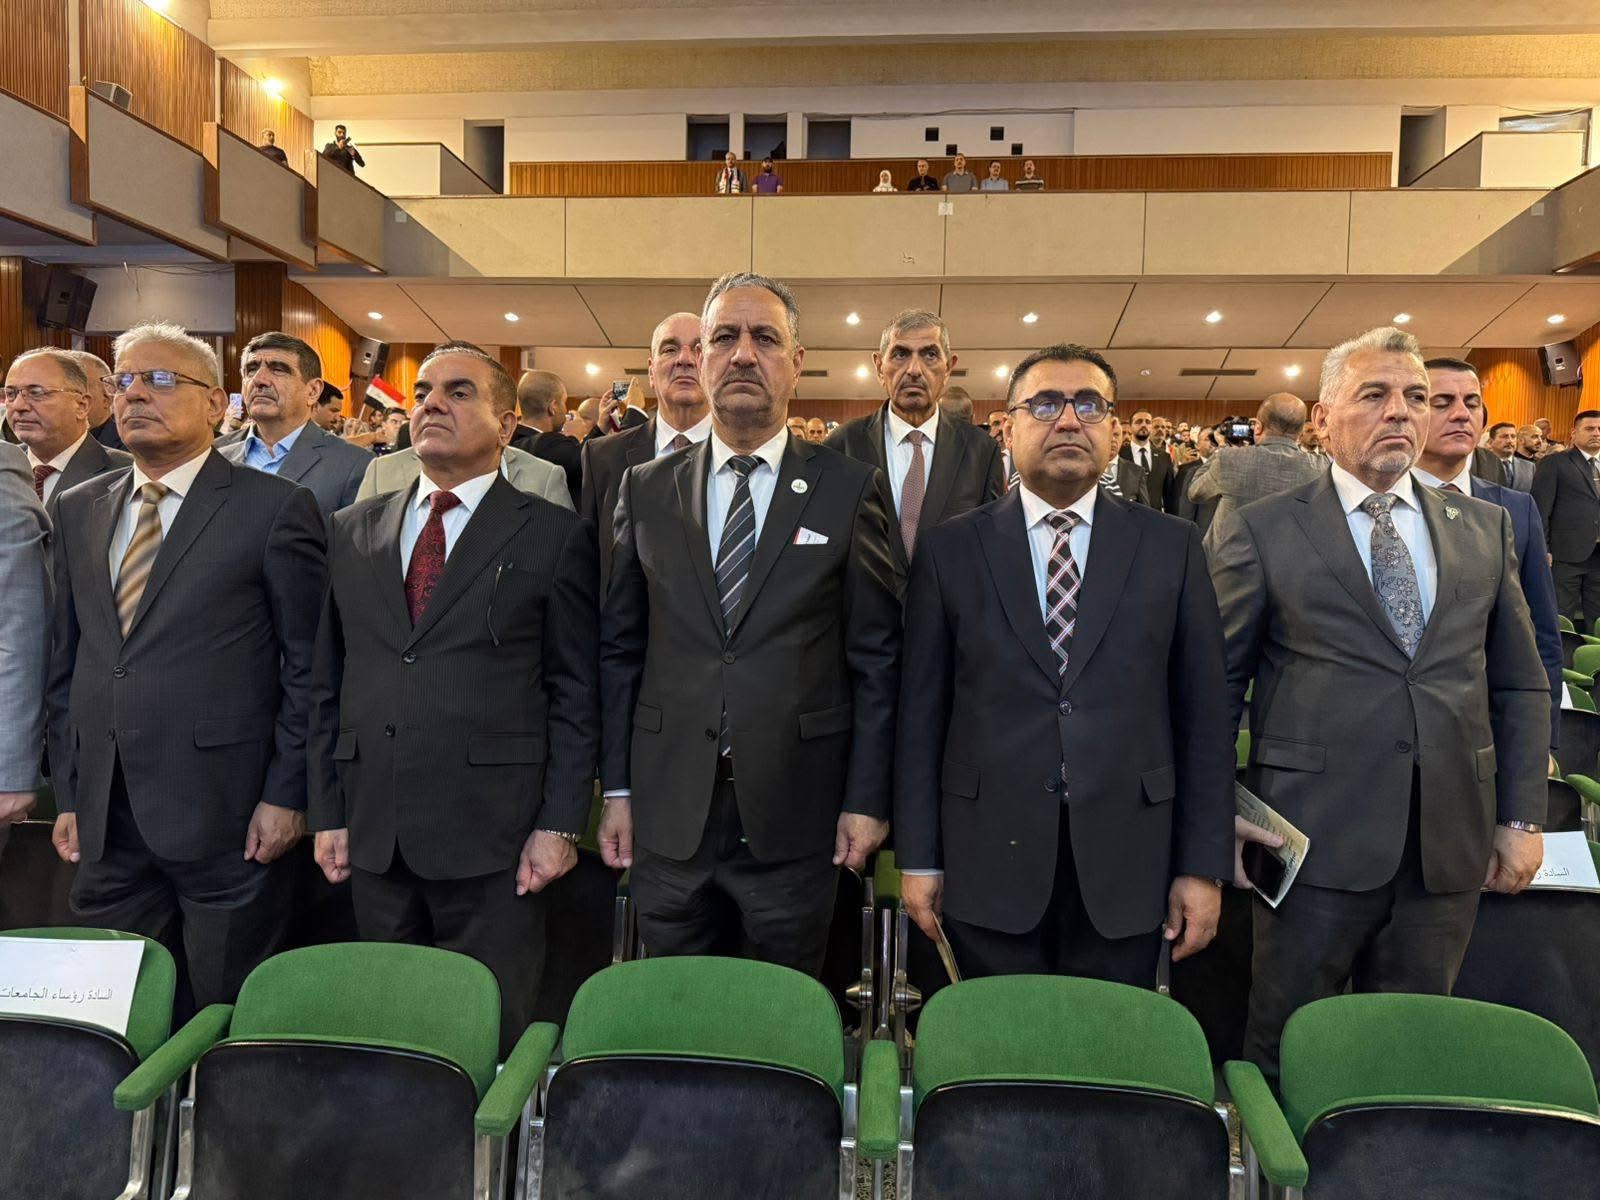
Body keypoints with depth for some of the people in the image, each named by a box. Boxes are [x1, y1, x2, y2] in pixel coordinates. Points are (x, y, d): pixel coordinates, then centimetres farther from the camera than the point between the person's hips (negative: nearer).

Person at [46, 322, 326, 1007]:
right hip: (106, 823, 5)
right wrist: (68, 793, 11)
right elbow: (67, 662, 14)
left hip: (227, 821, -5)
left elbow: (307, 666, -7)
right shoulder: (78, 511, 11)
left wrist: (286, 795, -10)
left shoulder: (275, 508, -7)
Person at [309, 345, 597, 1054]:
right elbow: (327, 684, 12)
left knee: (490, 1041, 6)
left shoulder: (552, 536, -2)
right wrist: (327, 813, 8)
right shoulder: (354, 531, 11)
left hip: (493, 838, -4)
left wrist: (560, 826, -9)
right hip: (373, 836, 4)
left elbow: (575, 695, -4)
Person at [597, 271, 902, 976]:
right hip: (667, 814, 2)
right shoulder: (645, 490, 6)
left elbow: (876, 658, -2)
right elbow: (619, 649, 7)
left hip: (794, 815, -1)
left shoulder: (851, 490, -1)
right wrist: (617, 789, 3)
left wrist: (866, 800, -5)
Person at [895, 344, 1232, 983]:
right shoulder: (949, 549, 1)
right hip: (988, 870, 0)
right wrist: (918, 857, 0)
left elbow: (1204, 713, 3)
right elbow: (921, 709, 1)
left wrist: (1204, 866, 0)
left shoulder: (1172, 547, 4)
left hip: (1126, 868, 1)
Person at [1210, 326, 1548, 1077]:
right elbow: (1216, 687, -1)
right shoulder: (1259, 531, -3)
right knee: (1285, 1056, 9)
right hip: (1319, 840, -3)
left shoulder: (1485, 528, 10)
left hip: (1450, 845, 4)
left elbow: (1520, 685, 13)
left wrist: (1522, 817, 7)